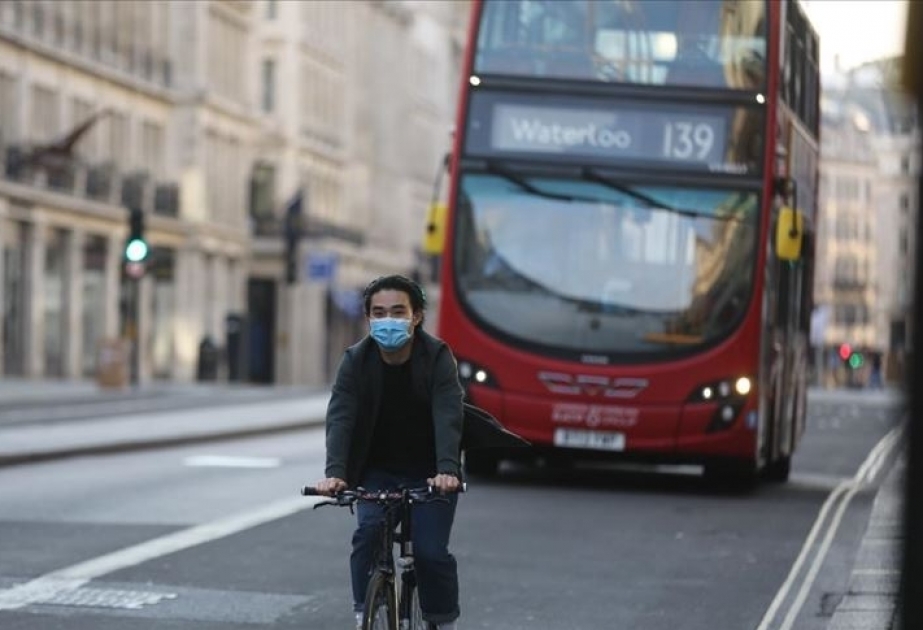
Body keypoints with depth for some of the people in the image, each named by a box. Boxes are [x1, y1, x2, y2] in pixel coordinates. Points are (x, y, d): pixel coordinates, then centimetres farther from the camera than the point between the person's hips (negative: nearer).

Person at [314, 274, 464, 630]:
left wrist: (447, 470, -45)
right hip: (376, 472, 1)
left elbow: (448, 417, -28)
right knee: (368, 533, -22)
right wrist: (335, 472, -39)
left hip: (429, 476, -1)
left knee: (431, 552, -13)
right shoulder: (356, 360, -10)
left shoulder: (437, 357, -15)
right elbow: (340, 418, -22)